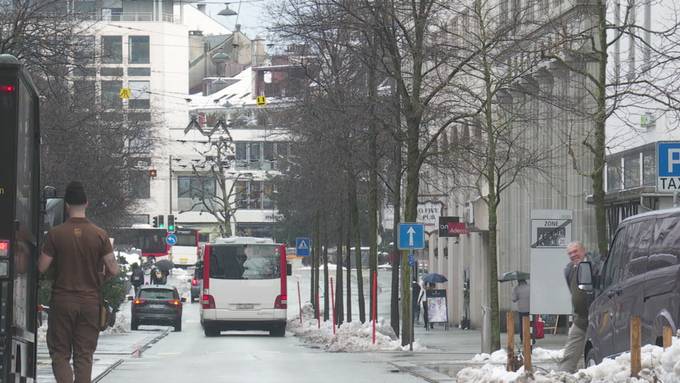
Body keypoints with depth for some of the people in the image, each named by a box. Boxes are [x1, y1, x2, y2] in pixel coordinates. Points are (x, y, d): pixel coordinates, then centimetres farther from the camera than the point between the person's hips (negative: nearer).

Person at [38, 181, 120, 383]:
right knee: (84, 355, 8)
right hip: (90, 302, 1)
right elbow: (113, 270, -4)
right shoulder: (99, 235, -4)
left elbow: (41, 267, -7)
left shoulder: (55, 234, -7)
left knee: (60, 353, 5)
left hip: (62, 300, -1)